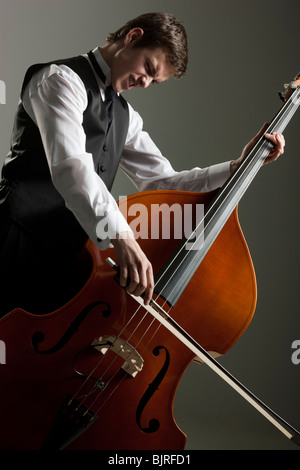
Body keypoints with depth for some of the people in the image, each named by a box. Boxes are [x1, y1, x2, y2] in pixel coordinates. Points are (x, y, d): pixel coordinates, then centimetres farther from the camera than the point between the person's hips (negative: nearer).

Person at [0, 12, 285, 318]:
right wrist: (121, 237, -35)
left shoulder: (125, 117, 20)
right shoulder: (61, 79, -6)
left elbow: (163, 182, 17)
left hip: (72, 261, 7)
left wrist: (238, 166, 9)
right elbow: (69, 166, -24)